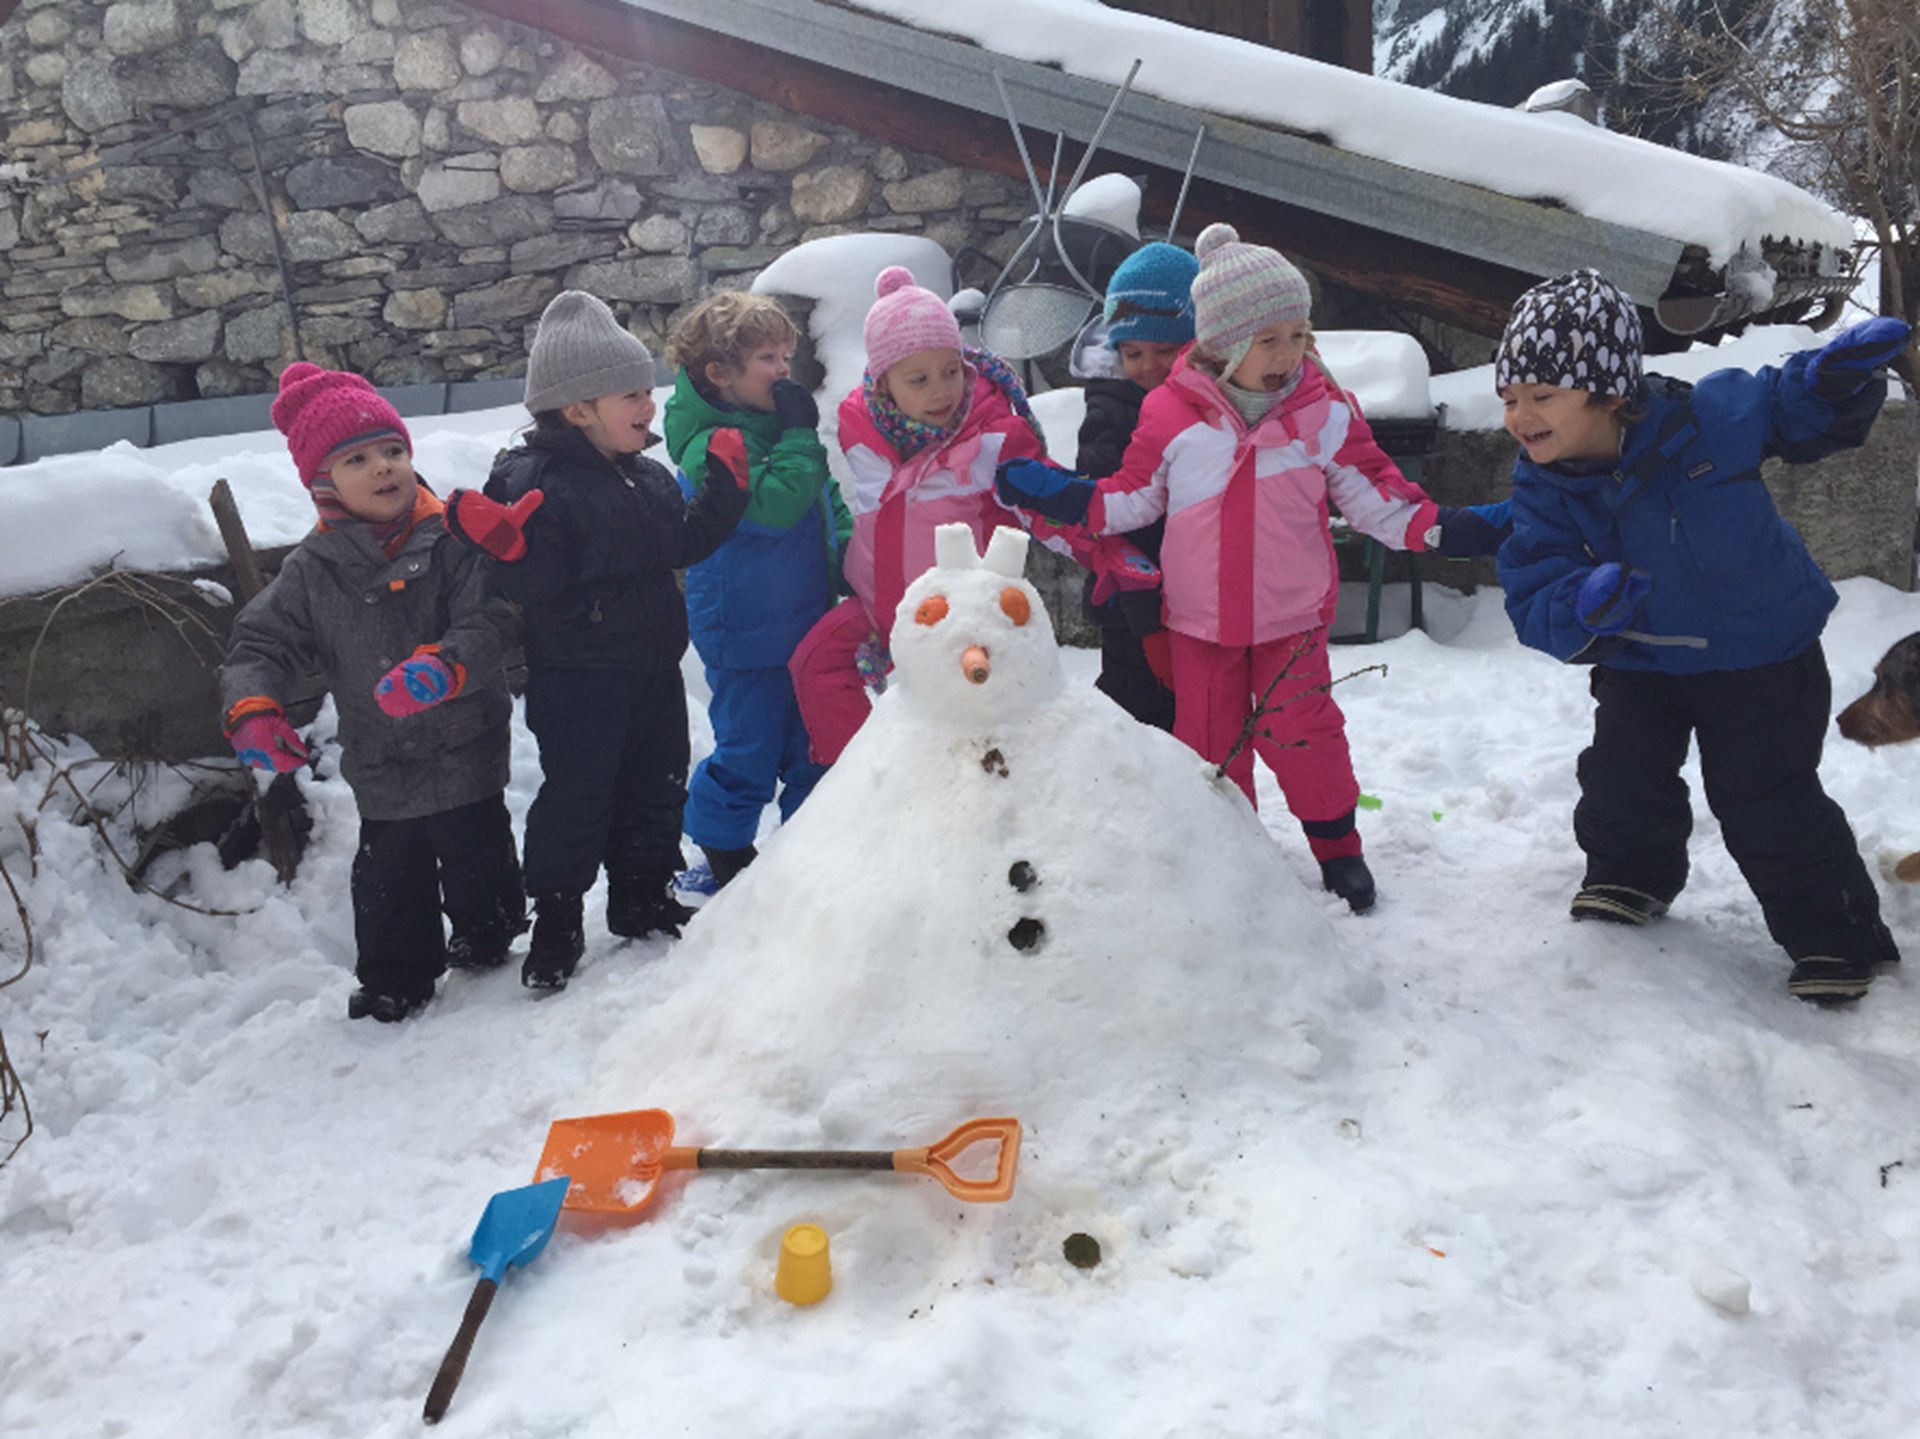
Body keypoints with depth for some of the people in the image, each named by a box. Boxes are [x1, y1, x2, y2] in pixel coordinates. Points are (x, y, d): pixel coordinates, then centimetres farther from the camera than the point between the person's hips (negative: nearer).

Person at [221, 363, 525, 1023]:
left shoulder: (453, 540, -11)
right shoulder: (313, 571, -4)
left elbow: (489, 623, -18)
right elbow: (260, 644, 1)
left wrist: (444, 666, -38)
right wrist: (252, 709, -17)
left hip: (467, 752, -1)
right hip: (382, 770, 2)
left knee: (477, 858, 17)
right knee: (388, 881, 12)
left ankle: (487, 941, 44)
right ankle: (395, 981, 33)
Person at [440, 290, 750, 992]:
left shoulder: (649, 477, 9)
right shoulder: (533, 483, -16)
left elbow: (686, 542, 16)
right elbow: (535, 584, -21)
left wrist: (725, 487, 7)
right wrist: (505, 545, -40)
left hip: (653, 667, 8)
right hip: (579, 677, -8)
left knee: (656, 783, 17)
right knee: (577, 795, 0)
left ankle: (643, 897, 34)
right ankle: (556, 920, 16)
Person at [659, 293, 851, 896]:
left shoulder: (778, 425, 9)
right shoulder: (711, 444, -17)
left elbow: (829, 502, 18)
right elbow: (776, 504, -31)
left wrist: (849, 561, 5)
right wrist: (800, 435, -23)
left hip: (807, 618, 8)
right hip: (746, 633, -8)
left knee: (816, 740, 16)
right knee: (749, 750, 1)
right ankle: (724, 858, 21)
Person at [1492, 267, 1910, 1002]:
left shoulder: (1709, 416, -25)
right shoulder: (1543, 486, -18)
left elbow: (1792, 410, -4)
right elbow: (1532, 599, -21)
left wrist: (1833, 379, -26)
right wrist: (1581, 609, -43)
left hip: (1762, 654, -3)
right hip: (1643, 660, 3)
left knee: (1767, 804, 1)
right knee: (1620, 776, 6)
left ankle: (1836, 938, 20)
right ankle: (1630, 874, 38)